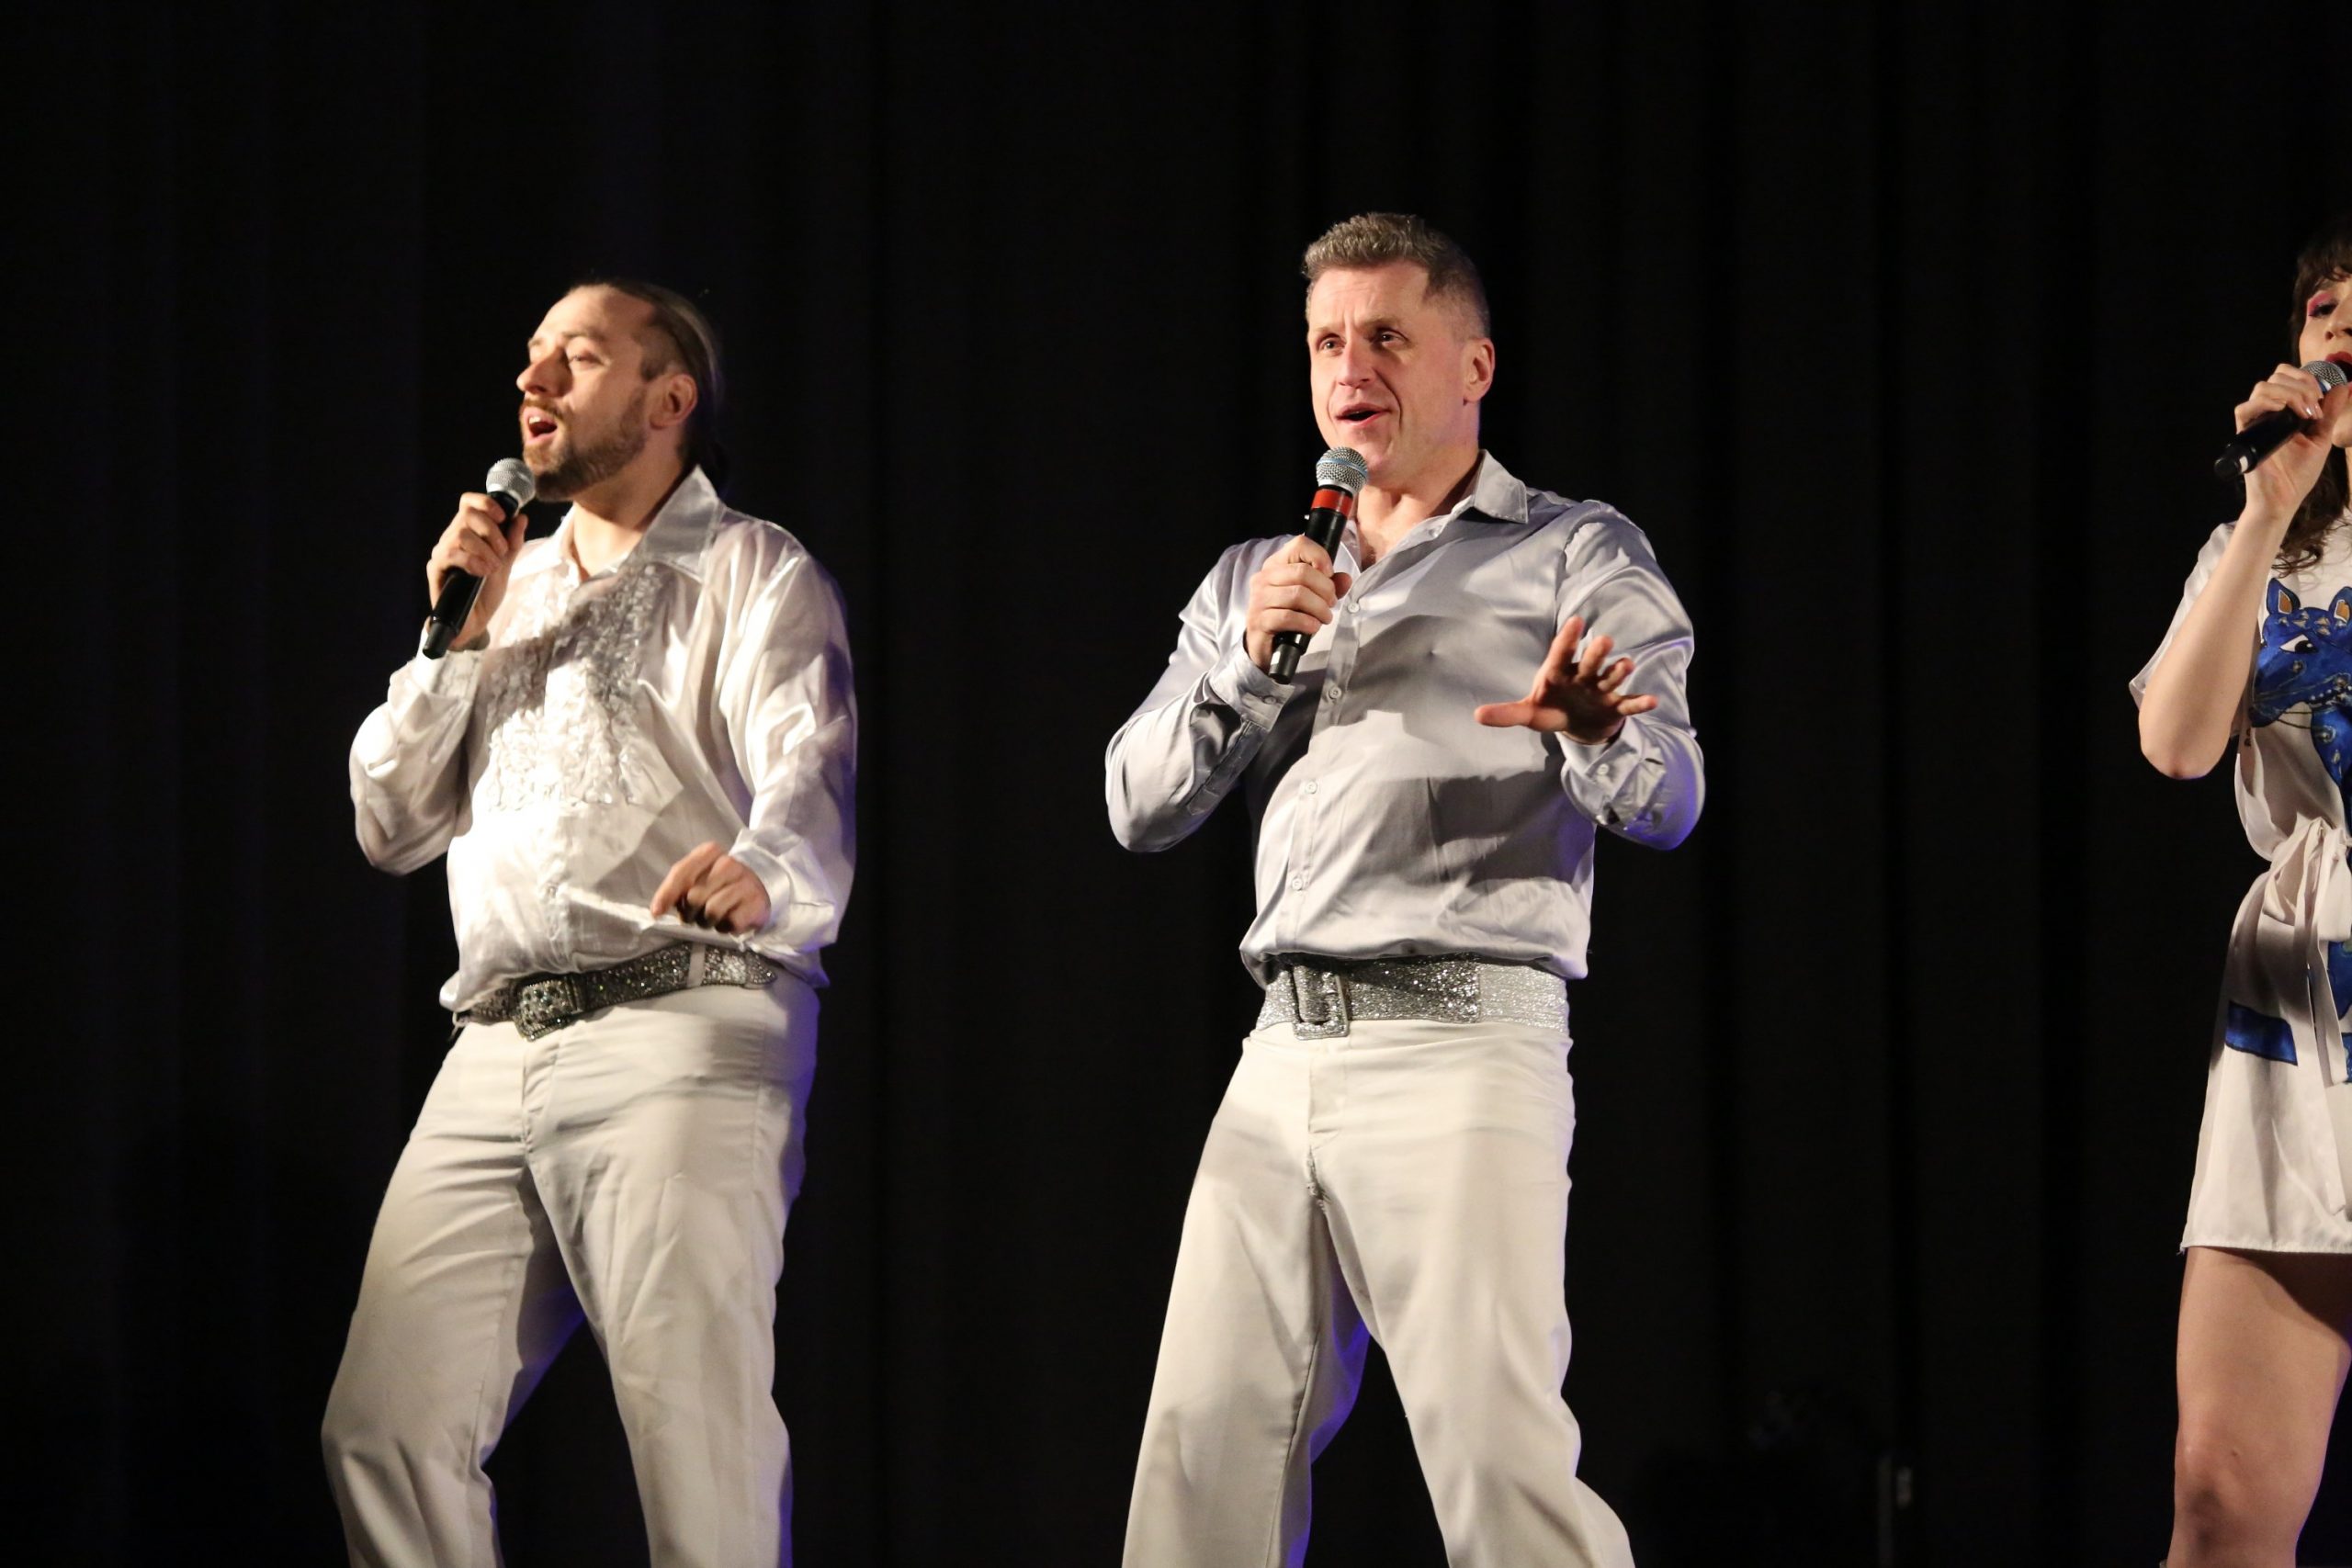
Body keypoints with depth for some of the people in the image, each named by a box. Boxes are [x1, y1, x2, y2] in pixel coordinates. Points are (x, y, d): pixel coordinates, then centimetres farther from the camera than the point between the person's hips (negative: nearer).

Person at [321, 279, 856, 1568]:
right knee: (382, 1428, -2)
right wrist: (459, 635, 9)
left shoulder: (756, 575, 7)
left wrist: (760, 871, -36)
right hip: (498, 1045, 6)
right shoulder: (510, 583, 27)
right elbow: (389, 824, 22)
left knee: (698, 1448, -16)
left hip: (684, 1027, -6)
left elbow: (809, 771, -12)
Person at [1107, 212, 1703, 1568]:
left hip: (1463, 1041, -5)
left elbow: (1667, 803, -5)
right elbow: (1143, 808, 14)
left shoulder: (1575, 557, 7)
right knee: (1207, 1448, 0)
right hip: (1285, 1051, 5)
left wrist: (1596, 735, -28)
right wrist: (1245, 657, -2)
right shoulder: (1257, 580, 22)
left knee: (1499, 1454, -16)